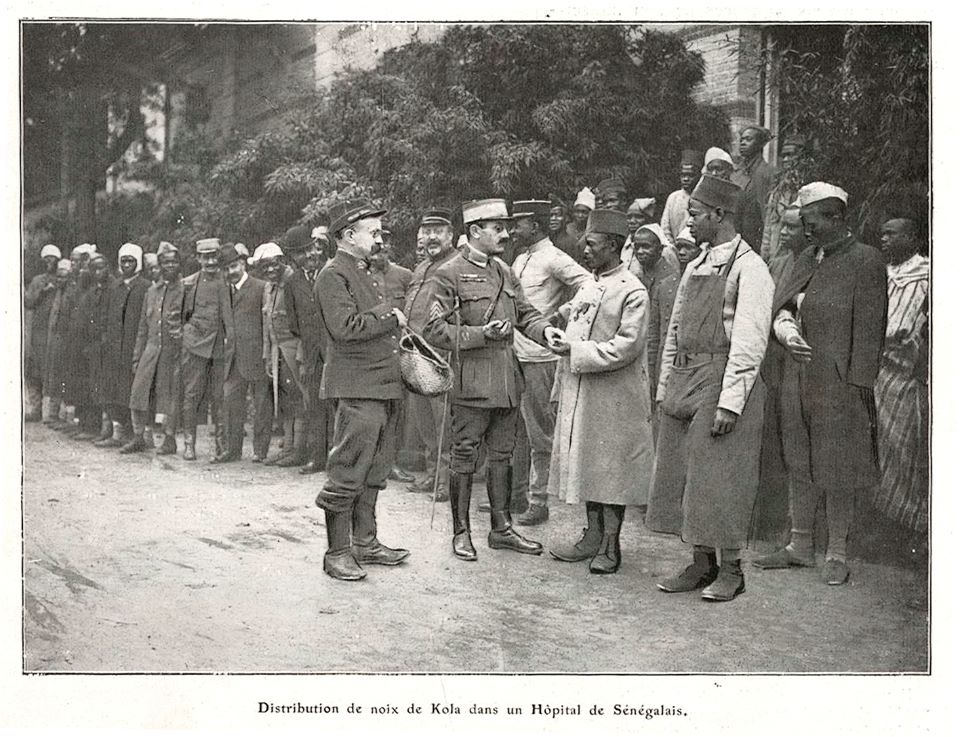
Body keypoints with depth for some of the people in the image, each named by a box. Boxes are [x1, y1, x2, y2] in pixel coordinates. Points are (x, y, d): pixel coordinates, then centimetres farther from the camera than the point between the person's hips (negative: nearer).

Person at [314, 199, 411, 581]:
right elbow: (345, 327, -21)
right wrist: (389, 316, -11)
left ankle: (365, 543, 24)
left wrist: (399, 328, 11)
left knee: (373, 473, 15)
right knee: (348, 474, -5)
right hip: (357, 388, -9)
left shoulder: (370, 274, 21)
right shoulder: (333, 275, -9)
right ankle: (337, 553, 3)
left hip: (385, 386, 10)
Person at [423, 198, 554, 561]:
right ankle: (461, 532, 13)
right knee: (465, 456, 1)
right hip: (472, 379, -7)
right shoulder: (449, 274, -8)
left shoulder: (504, 272, 15)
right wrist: (482, 334, -20)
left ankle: (502, 528, 23)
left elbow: (525, 313, 16)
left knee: (501, 454, 13)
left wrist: (546, 330, -6)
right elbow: (434, 330, -12)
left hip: (508, 379, 7)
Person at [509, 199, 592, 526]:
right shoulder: (520, 261, 15)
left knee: (540, 434, 0)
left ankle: (538, 502, 7)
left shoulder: (554, 259, -11)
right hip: (516, 355, 9)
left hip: (541, 359, -8)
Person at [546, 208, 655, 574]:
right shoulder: (586, 285, 13)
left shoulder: (632, 291, -11)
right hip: (579, 394, 8)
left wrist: (576, 350, -18)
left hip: (614, 398, -7)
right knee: (585, 464, 12)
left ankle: (610, 545, 10)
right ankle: (592, 537, 23)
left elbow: (626, 347, -17)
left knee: (611, 470, 0)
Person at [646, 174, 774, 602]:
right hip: (684, 380, 8)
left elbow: (749, 343, -15)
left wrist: (730, 402, -19)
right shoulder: (695, 267, 16)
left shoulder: (748, 269, -9)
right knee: (680, 474, 10)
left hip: (722, 380, -8)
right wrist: (665, 387, 15)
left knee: (718, 477, -3)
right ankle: (701, 564, 21)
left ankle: (730, 571, 12)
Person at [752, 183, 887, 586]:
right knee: (799, 465, 14)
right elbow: (780, 306, 13)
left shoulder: (866, 261, -8)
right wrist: (786, 328, -11)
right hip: (798, 378, 7)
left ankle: (837, 556, 15)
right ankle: (799, 546, 26)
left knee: (837, 470, 2)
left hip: (839, 385, -7)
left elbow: (868, 330, -11)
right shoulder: (806, 259, 14)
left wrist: (859, 386, -14)